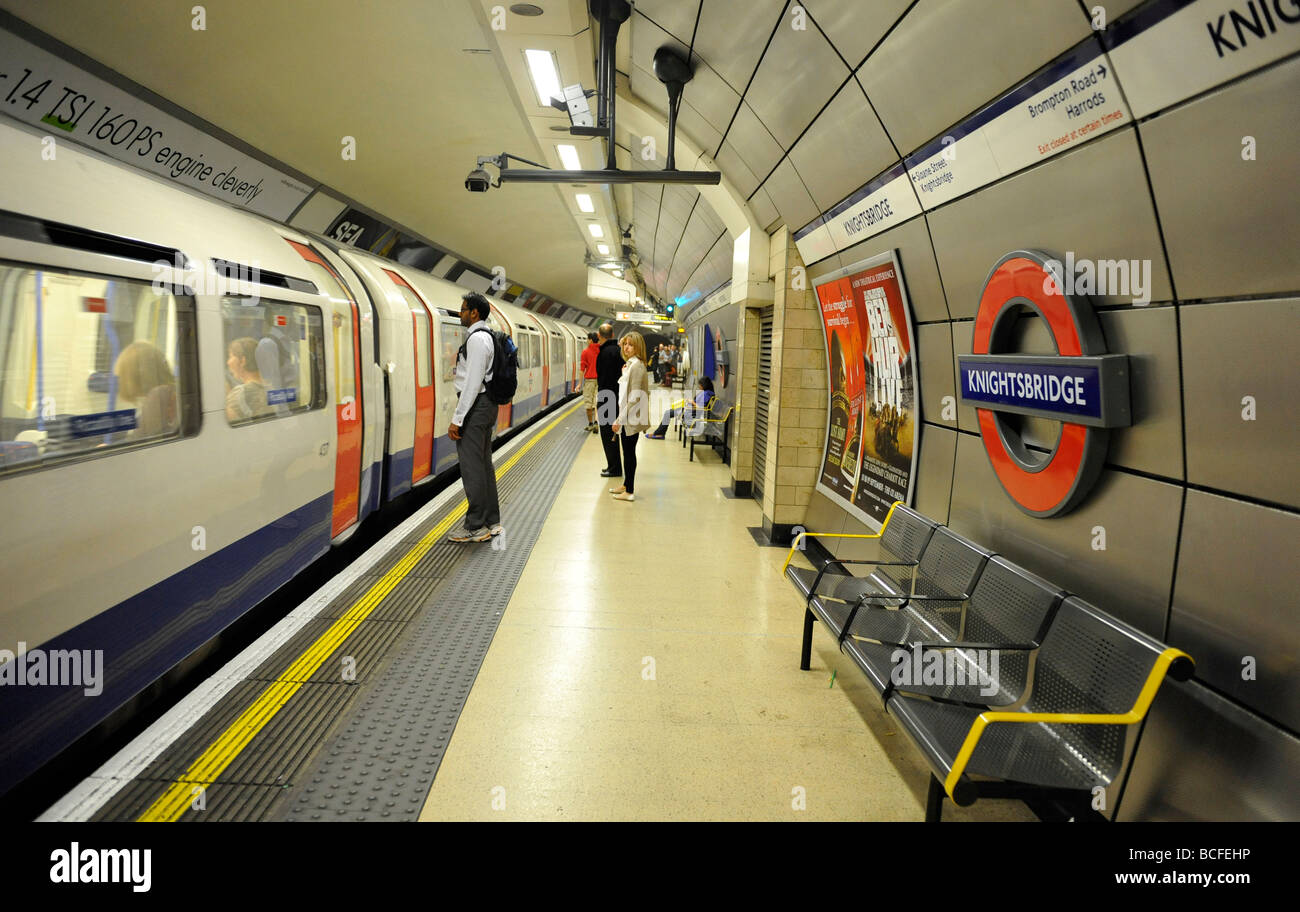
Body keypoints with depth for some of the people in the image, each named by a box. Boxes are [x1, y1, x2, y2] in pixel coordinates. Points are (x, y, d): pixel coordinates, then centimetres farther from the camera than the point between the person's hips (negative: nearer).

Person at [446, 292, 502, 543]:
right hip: (487, 404, 11)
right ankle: (491, 522, 22)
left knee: (472, 467, -5)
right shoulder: (487, 335, 16)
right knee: (484, 464, 15)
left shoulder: (477, 338, -16)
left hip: (475, 406, -11)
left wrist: (457, 419, -21)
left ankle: (475, 527, 1)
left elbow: (473, 383, -22)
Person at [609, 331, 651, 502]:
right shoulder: (629, 364, 13)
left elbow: (634, 397, -21)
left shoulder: (636, 366, -17)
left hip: (631, 418, -9)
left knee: (629, 453, -2)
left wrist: (620, 419, -20)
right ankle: (626, 484, 29)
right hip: (626, 418, 9)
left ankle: (630, 492, 5)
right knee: (627, 452, 17)